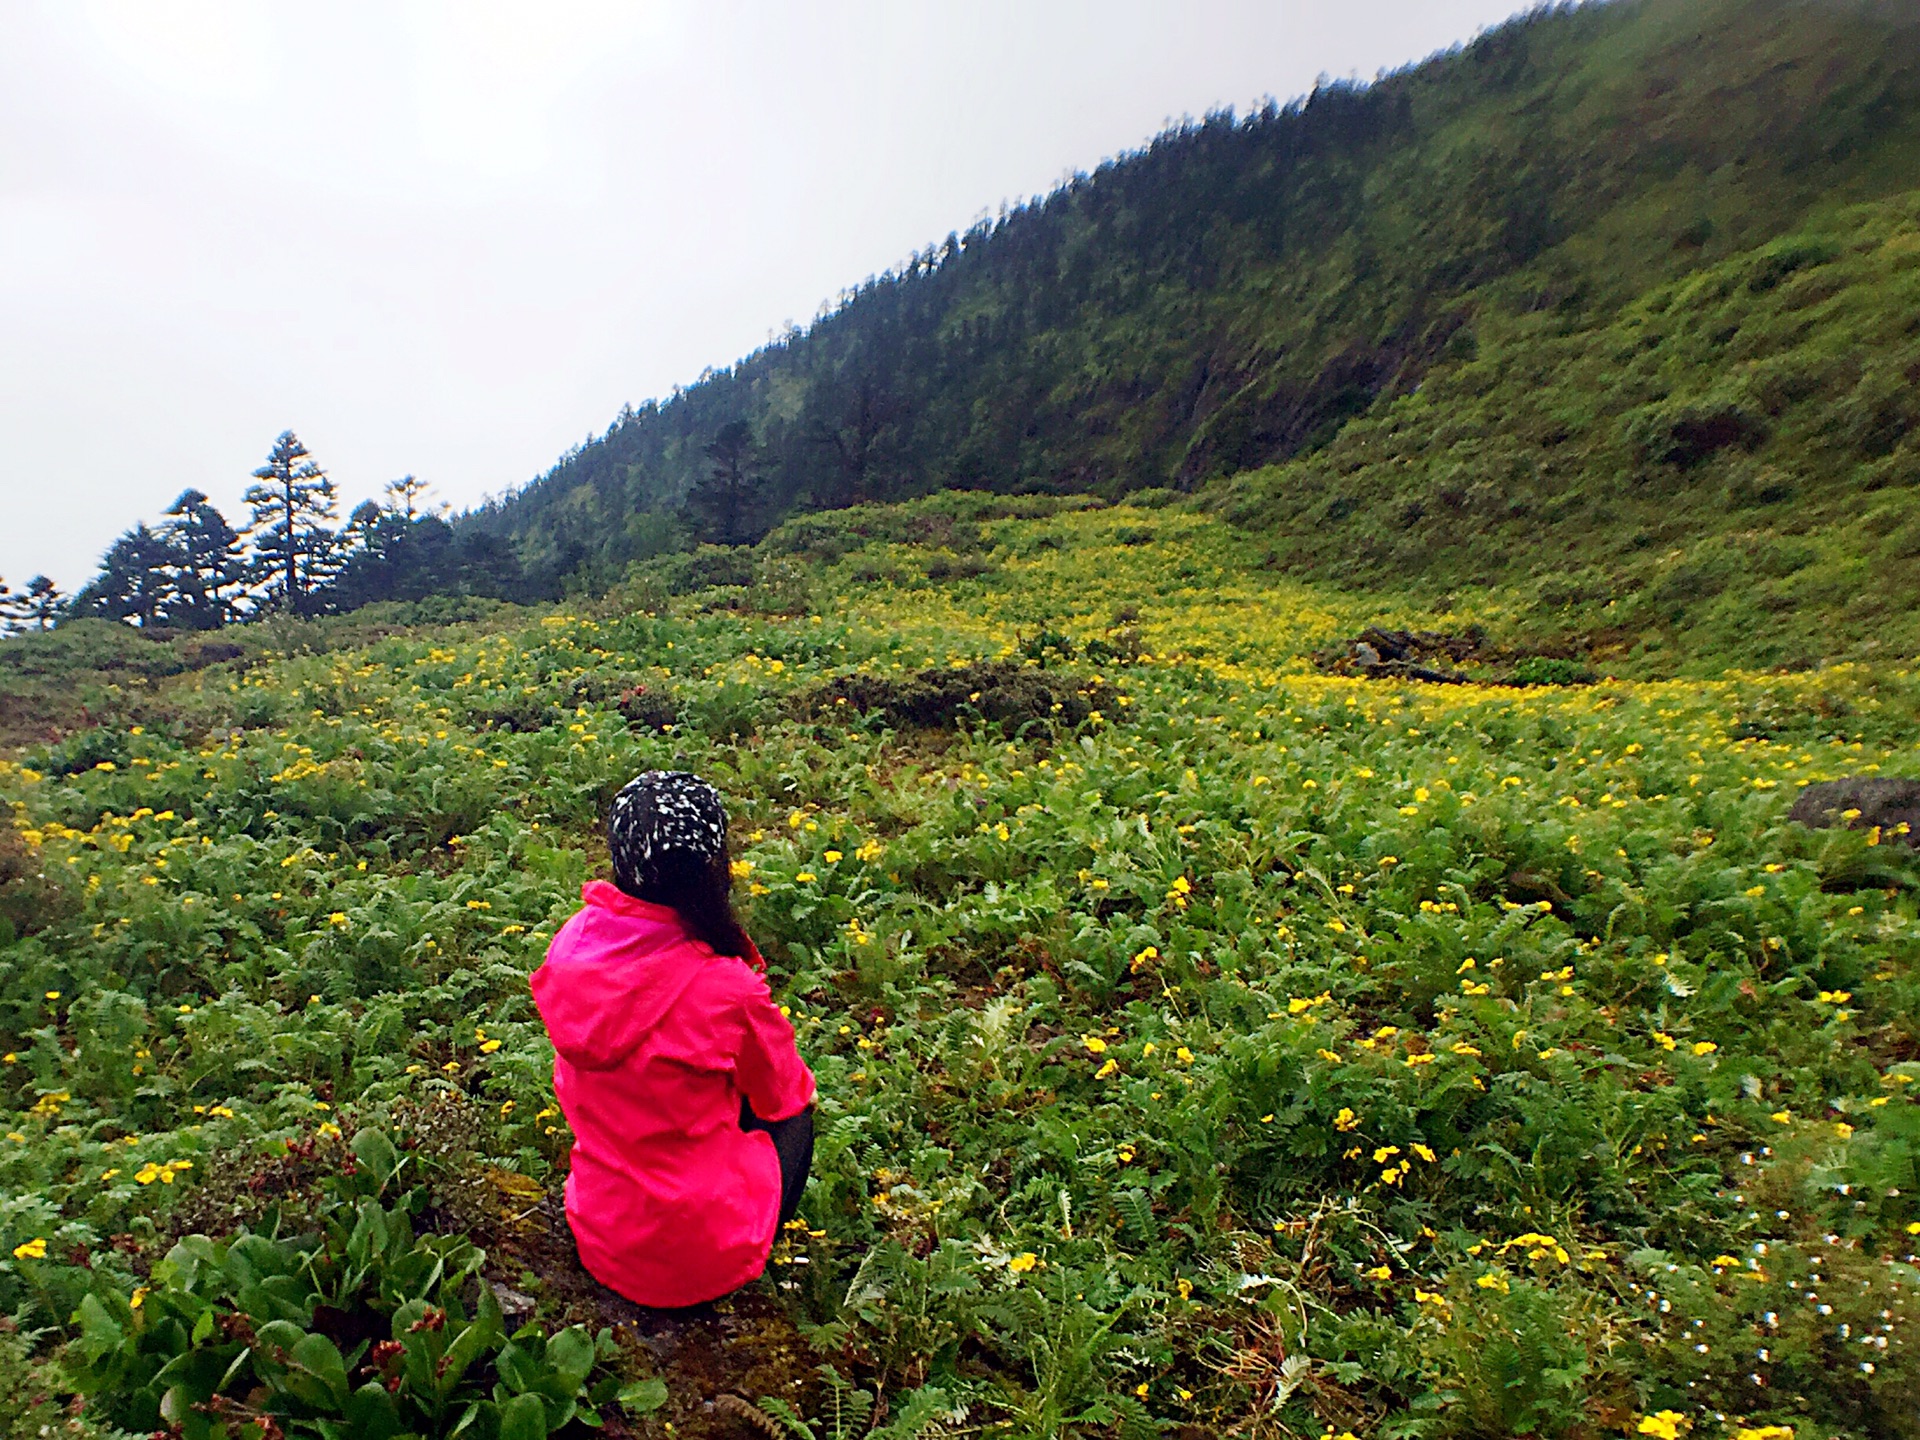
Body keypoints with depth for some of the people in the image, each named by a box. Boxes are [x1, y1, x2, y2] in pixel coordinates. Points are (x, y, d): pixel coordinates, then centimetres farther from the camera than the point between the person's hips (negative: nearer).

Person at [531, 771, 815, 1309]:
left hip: (600, 1243, 5)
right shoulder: (725, 990, -29)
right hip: (703, 1261, -5)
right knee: (795, 1110, 18)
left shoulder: (571, 944, -13)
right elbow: (783, 1095, -7)